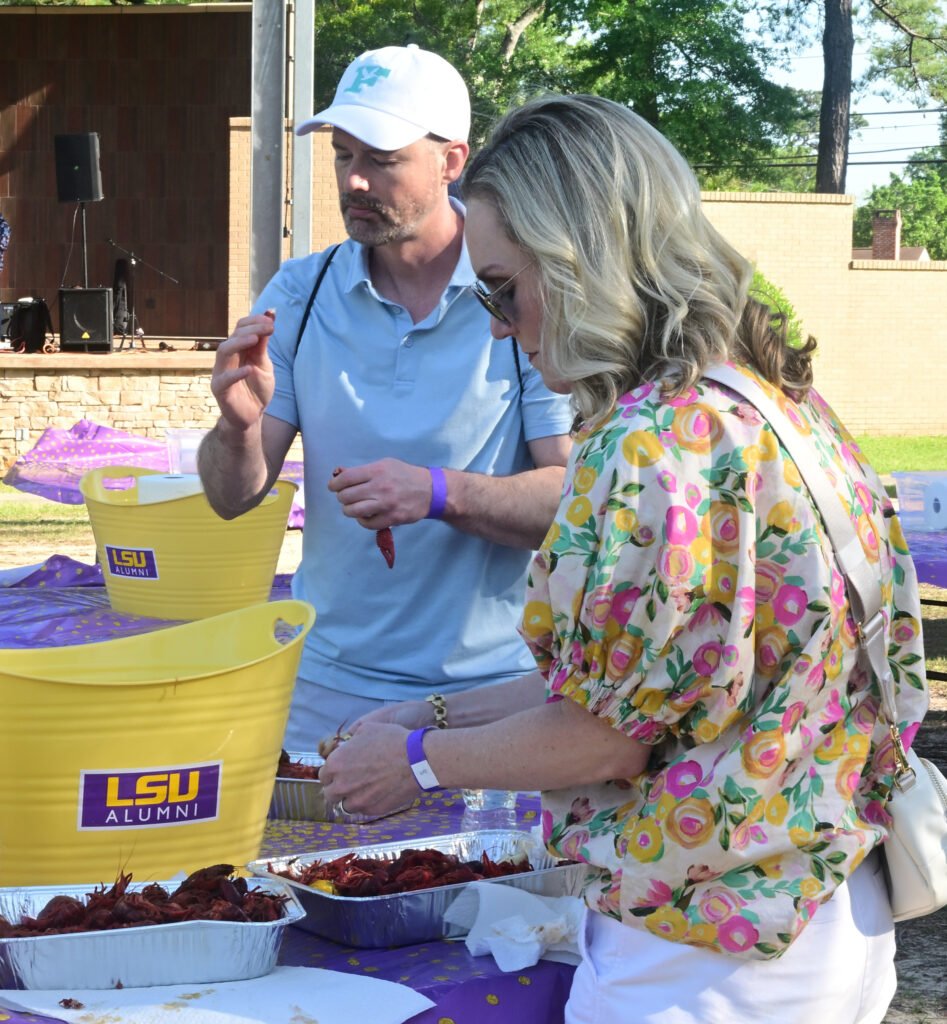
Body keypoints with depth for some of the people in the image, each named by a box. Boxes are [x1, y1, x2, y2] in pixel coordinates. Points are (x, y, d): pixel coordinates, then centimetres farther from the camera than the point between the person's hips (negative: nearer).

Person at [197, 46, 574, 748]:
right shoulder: (299, 294, 1)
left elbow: (579, 498, -13)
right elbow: (232, 499, 0)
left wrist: (441, 494, -26)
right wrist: (239, 427, -20)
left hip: (488, 685, -3)